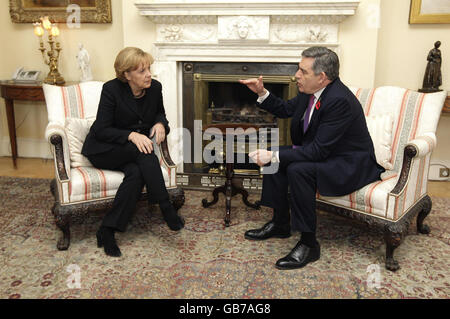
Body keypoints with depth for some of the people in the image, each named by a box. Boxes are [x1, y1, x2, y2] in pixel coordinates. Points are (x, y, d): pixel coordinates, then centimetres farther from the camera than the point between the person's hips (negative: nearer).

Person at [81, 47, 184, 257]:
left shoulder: (155, 87, -3)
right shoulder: (111, 89, -16)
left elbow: (160, 113, 17)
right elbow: (101, 130, -16)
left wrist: (160, 124, -8)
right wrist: (132, 135, -32)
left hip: (135, 151, 4)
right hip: (103, 150, -4)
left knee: (137, 172, -32)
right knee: (143, 152, -34)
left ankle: (107, 231, -26)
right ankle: (166, 209, -30)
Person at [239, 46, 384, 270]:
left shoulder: (340, 100, -29)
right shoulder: (310, 91, -2)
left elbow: (318, 150, -31)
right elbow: (286, 110, 16)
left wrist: (274, 157, -30)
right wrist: (262, 93, 1)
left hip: (351, 166, -9)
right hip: (321, 153, 10)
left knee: (298, 170, -31)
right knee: (273, 155, 1)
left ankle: (309, 244, -16)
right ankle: (280, 223, 13)